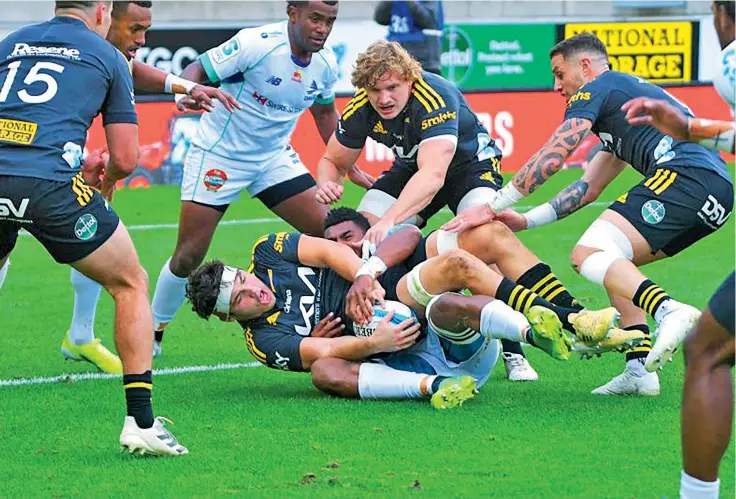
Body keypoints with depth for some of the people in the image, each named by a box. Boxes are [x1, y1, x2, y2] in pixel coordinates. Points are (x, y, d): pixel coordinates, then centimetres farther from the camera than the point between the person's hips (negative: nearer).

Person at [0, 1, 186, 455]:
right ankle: (141, 422, 7)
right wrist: (106, 186, 35)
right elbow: (125, 159, 12)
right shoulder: (107, 57, 16)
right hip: (50, 184, -3)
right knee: (131, 285, 16)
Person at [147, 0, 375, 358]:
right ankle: (153, 331, 14)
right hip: (218, 156, -5)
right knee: (189, 256, -7)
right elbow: (196, 69, -19)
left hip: (273, 157, 6)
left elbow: (324, 113, 15)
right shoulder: (256, 44, -24)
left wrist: (351, 168, 16)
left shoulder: (326, 64, -4)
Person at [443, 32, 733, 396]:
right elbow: (589, 187, 36)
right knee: (615, 265, 21)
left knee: (589, 255, -16)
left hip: (682, 175, -9)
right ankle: (639, 371, 7)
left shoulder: (596, 90, 9)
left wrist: (491, 207, 5)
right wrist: (526, 221, 31)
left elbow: (550, 159, 2)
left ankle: (669, 312, -41)